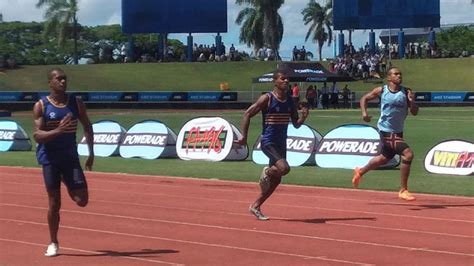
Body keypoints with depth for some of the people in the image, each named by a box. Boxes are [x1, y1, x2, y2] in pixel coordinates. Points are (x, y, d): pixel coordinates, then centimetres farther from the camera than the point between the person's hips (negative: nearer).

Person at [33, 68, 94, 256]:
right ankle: (53, 243, 16)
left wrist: (91, 153, 11)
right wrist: (58, 131, -29)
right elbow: (37, 135, -13)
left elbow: (87, 127, 15)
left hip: (70, 157, 2)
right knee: (54, 203, 0)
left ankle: (70, 189, 31)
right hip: (49, 159, -2)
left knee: (82, 200, -5)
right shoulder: (41, 106, -6)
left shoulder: (76, 103, 3)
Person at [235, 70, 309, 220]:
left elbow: (296, 124, 11)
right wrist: (244, 136, -13)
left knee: (276, 180, 10)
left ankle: (255, 207, 24)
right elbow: (247, 114, -9)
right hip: (268, 142, -7)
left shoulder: (290, 102, 8)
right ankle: (267, 172, 5)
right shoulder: (267, 99, -10)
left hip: (281, 144, 7)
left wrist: (303, 117, -10)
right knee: (284, 168, -28)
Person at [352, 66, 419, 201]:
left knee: (385, 158, 25)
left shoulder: (406, 92, -2)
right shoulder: (381, 91, -7)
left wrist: (411, 102, -24)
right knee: (408, 154, -21)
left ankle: (360, 171, 51)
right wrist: (364, 112, -9)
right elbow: (364, 98, 7)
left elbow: (414, 112, -4)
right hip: (386, 131, -6)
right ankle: (403, 190, -12)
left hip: (398, 132, 6)